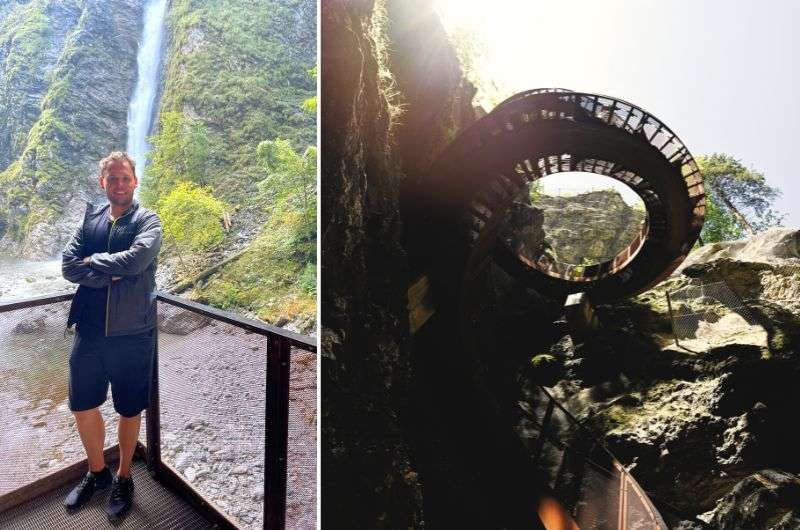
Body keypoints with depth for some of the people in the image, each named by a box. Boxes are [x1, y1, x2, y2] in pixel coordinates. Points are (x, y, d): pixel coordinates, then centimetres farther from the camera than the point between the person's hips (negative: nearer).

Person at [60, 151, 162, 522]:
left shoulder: (147, 220, -7)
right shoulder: (90, 218, 7)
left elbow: (135, 260, -24)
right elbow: (68, 265, -3)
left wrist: (93, 261, -9)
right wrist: (112, 274, -17)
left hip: (132, 333, -4)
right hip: (89, 331, 5)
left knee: (129, 411, 11)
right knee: (82, 406, 18)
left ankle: (123, 478, 35)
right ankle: (96, 472, 42)